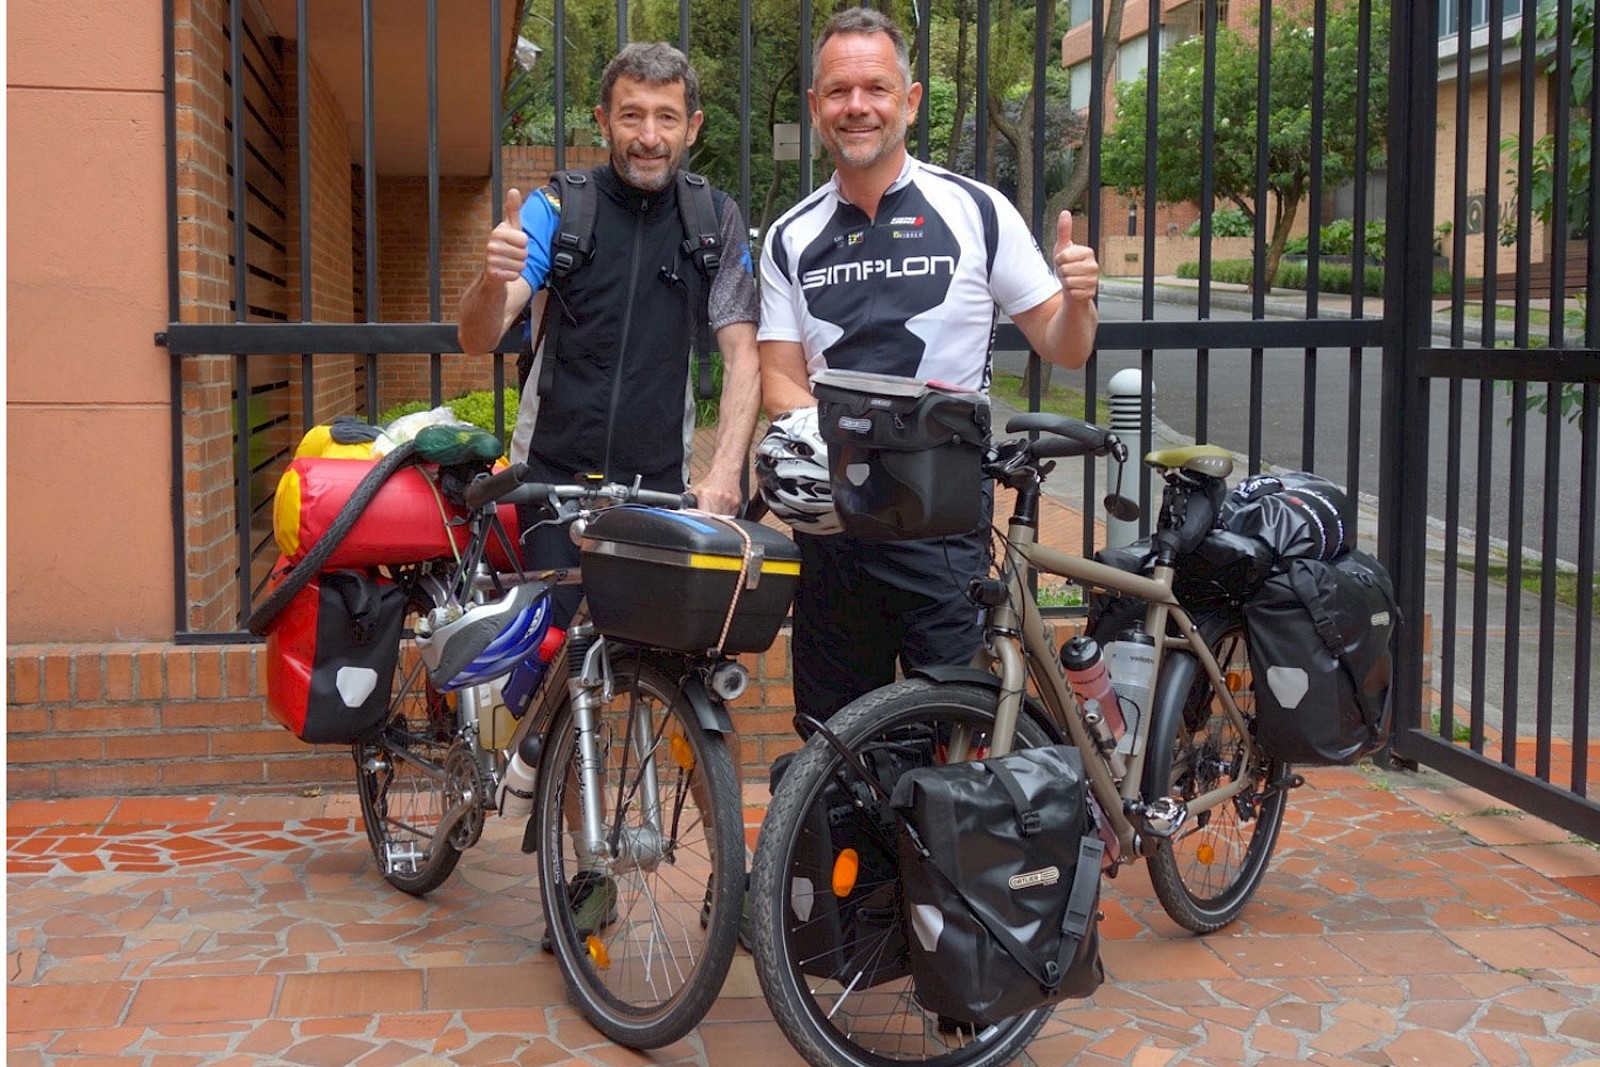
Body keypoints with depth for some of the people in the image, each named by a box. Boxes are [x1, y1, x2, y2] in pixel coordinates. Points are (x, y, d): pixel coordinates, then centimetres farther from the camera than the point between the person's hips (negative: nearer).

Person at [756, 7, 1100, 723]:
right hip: (830, 520, 3)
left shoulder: (976, 211, -1)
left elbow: (1063, 350, 3)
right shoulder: (791, 238, 8)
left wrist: (1077, 299, -20)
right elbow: (780, 379, 5)